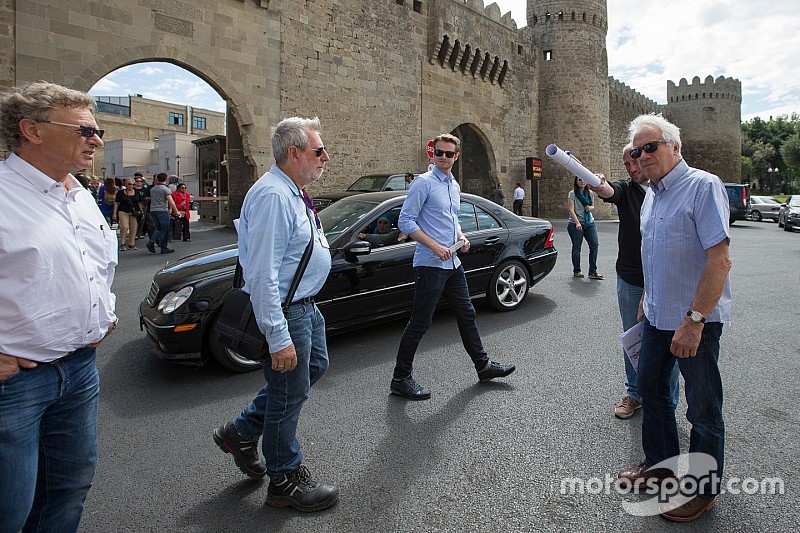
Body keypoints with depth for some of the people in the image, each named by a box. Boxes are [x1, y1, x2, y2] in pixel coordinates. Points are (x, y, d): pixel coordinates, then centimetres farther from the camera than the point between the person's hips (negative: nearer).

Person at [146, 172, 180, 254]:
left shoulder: (152, 189, 15)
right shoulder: (166, 189, -8)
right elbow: (171, 201, -17)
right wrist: (176, 211, -11)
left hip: (153, 210, 7)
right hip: (162, 211, -7)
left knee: (158, 228, 17)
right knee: (164, 230, 0)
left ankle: (151, 242, -3)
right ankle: (164, 248, 3)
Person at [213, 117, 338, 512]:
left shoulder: (293, 192, 9)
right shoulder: (273, 196, -25)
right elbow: (263, 275, -29)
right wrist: (278, 338, -28)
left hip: (305, 305, 11)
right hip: (284, 311, -11)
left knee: (314, 366, 25)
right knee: (289, 393, 5)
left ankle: (240, 433, 37)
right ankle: (285, 483, 29)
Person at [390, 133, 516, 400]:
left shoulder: (454, 186, 15)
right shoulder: (424, 182, -10)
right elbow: (405, 221, -15)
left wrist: (461, 237, 6)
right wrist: (435, 246, -21)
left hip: (452, 263, 9)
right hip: (430, 265, -8)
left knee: (466, 315, 17)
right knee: (420, 322, -4)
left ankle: (483, 365, 33)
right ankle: (401, 379, 9)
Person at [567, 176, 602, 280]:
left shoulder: (590, 193, 10)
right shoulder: (572, 194, -4)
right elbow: (571, 210, -11)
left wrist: (590, 208, -4)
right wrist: (577, 223, -22)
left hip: (590, 223, 4)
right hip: (575, 224, -4)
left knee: (595, 245, -4)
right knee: (576, 248, 3)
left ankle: (593, 272, 0)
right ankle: (576, 271, 16)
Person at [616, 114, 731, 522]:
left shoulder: (703, 186, -16)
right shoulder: (651, 195, 10)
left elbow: (719, 260, -23)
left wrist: (694, 320, -25)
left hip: (696, 321, -8)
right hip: (658, 317, 8)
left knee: (703, 408, 7)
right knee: (651, 388, 19)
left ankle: (703, 489, 26)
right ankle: (661, 462, 39)